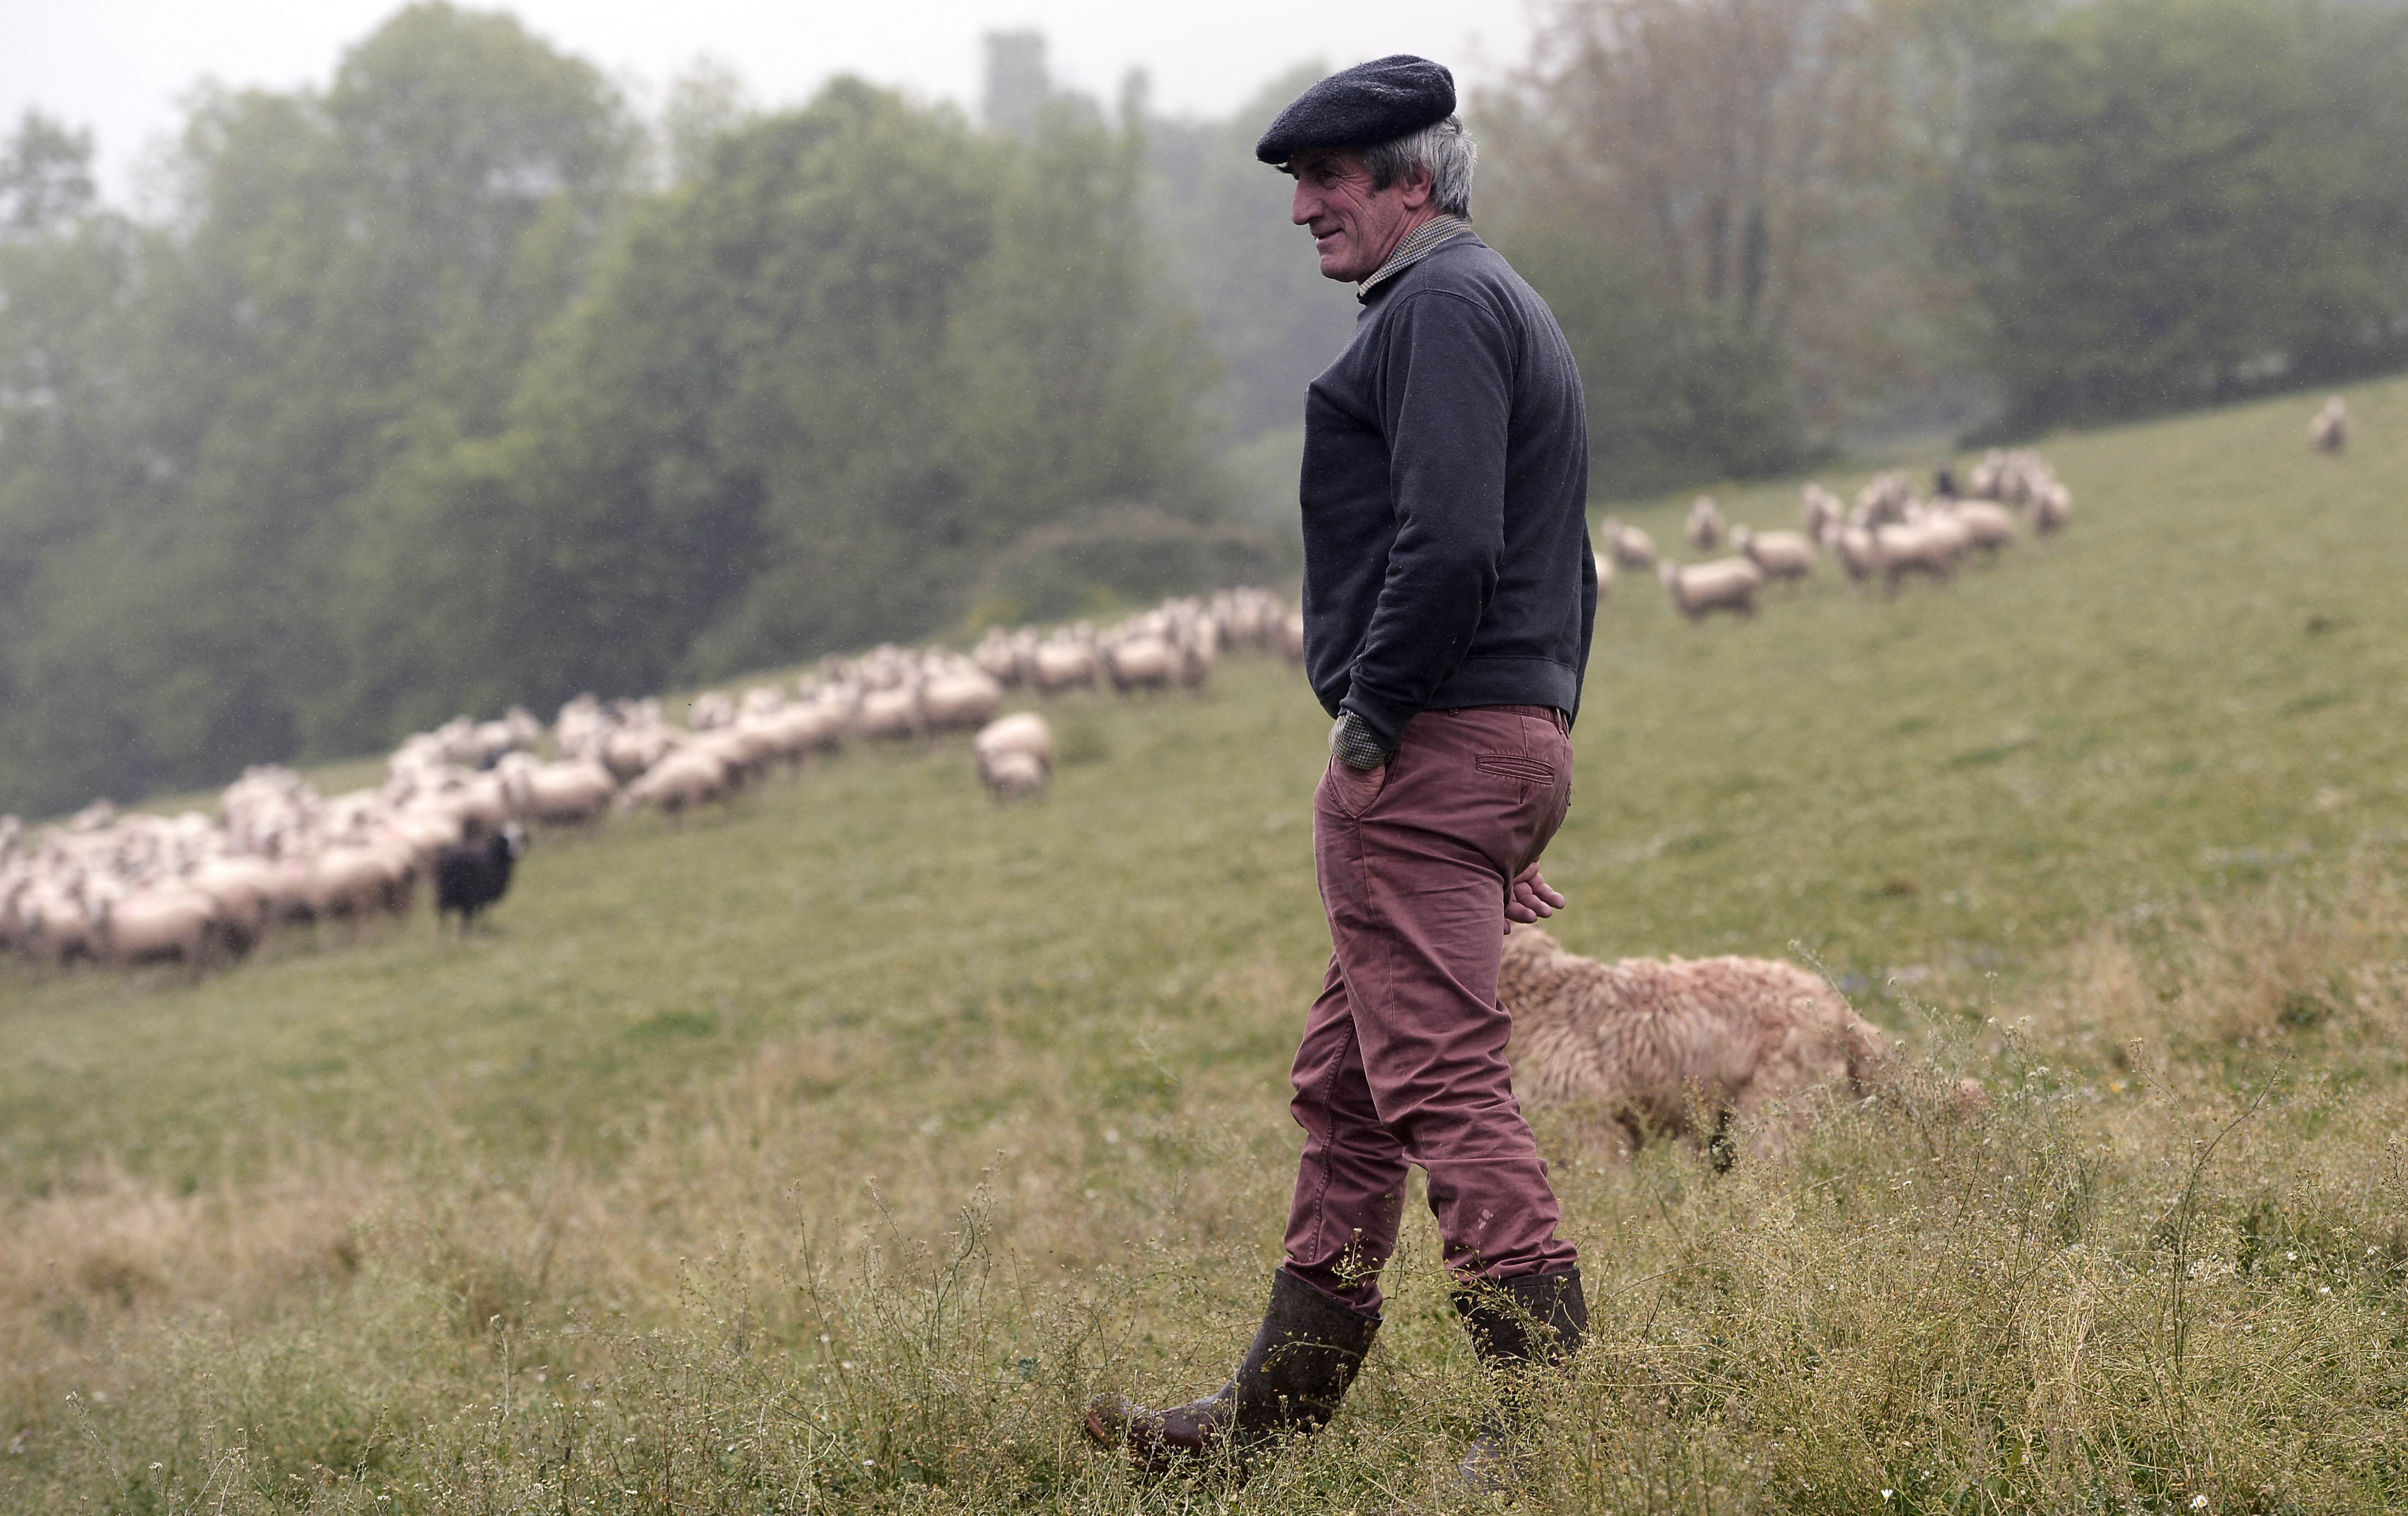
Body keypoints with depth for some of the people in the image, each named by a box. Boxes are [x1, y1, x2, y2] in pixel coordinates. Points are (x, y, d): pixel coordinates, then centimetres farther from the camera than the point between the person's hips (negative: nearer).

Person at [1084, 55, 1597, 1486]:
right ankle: (1278, 1409, 21)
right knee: (1344, 1088, 15)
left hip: (1428, 746, -11)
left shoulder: (1442, 306, -10)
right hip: (1519, 736, 11)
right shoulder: (1510, 310, 23)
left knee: (1443, 1077, -12)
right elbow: (1559, 571, 24)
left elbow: (1450, 542, -24)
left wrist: (1372, 715, -15)